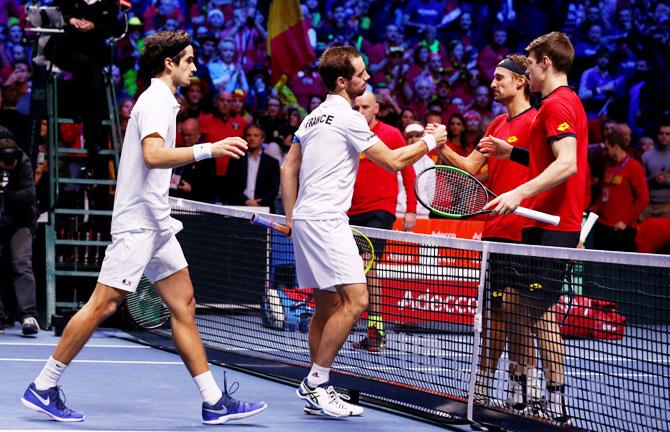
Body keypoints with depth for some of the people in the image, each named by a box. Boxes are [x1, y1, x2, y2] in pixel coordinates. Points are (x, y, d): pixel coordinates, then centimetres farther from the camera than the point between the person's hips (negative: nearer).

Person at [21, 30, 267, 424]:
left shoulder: (162, 101, 19)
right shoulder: (157, 101, -12)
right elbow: (153, 155, -28)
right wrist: (207, 149, -31)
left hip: (155, 224, 10)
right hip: (137, 223, -10)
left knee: (184, 305, 5)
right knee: (104, 304, -9)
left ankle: (214, 402, 4)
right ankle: (43, 388, -3)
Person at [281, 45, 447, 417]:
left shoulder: (314, 117, 18)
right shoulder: (348, 117, -10)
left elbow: (288, 168, 21)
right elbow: (393, 161, -10)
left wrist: (292, 218, 21)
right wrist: (430, 142, 4)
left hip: (305, 220, 10)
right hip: (325, 220, -10)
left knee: (327, 305, 12)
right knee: (355, 299, -14)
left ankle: (317, 393, 12)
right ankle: (317, 382, -14)